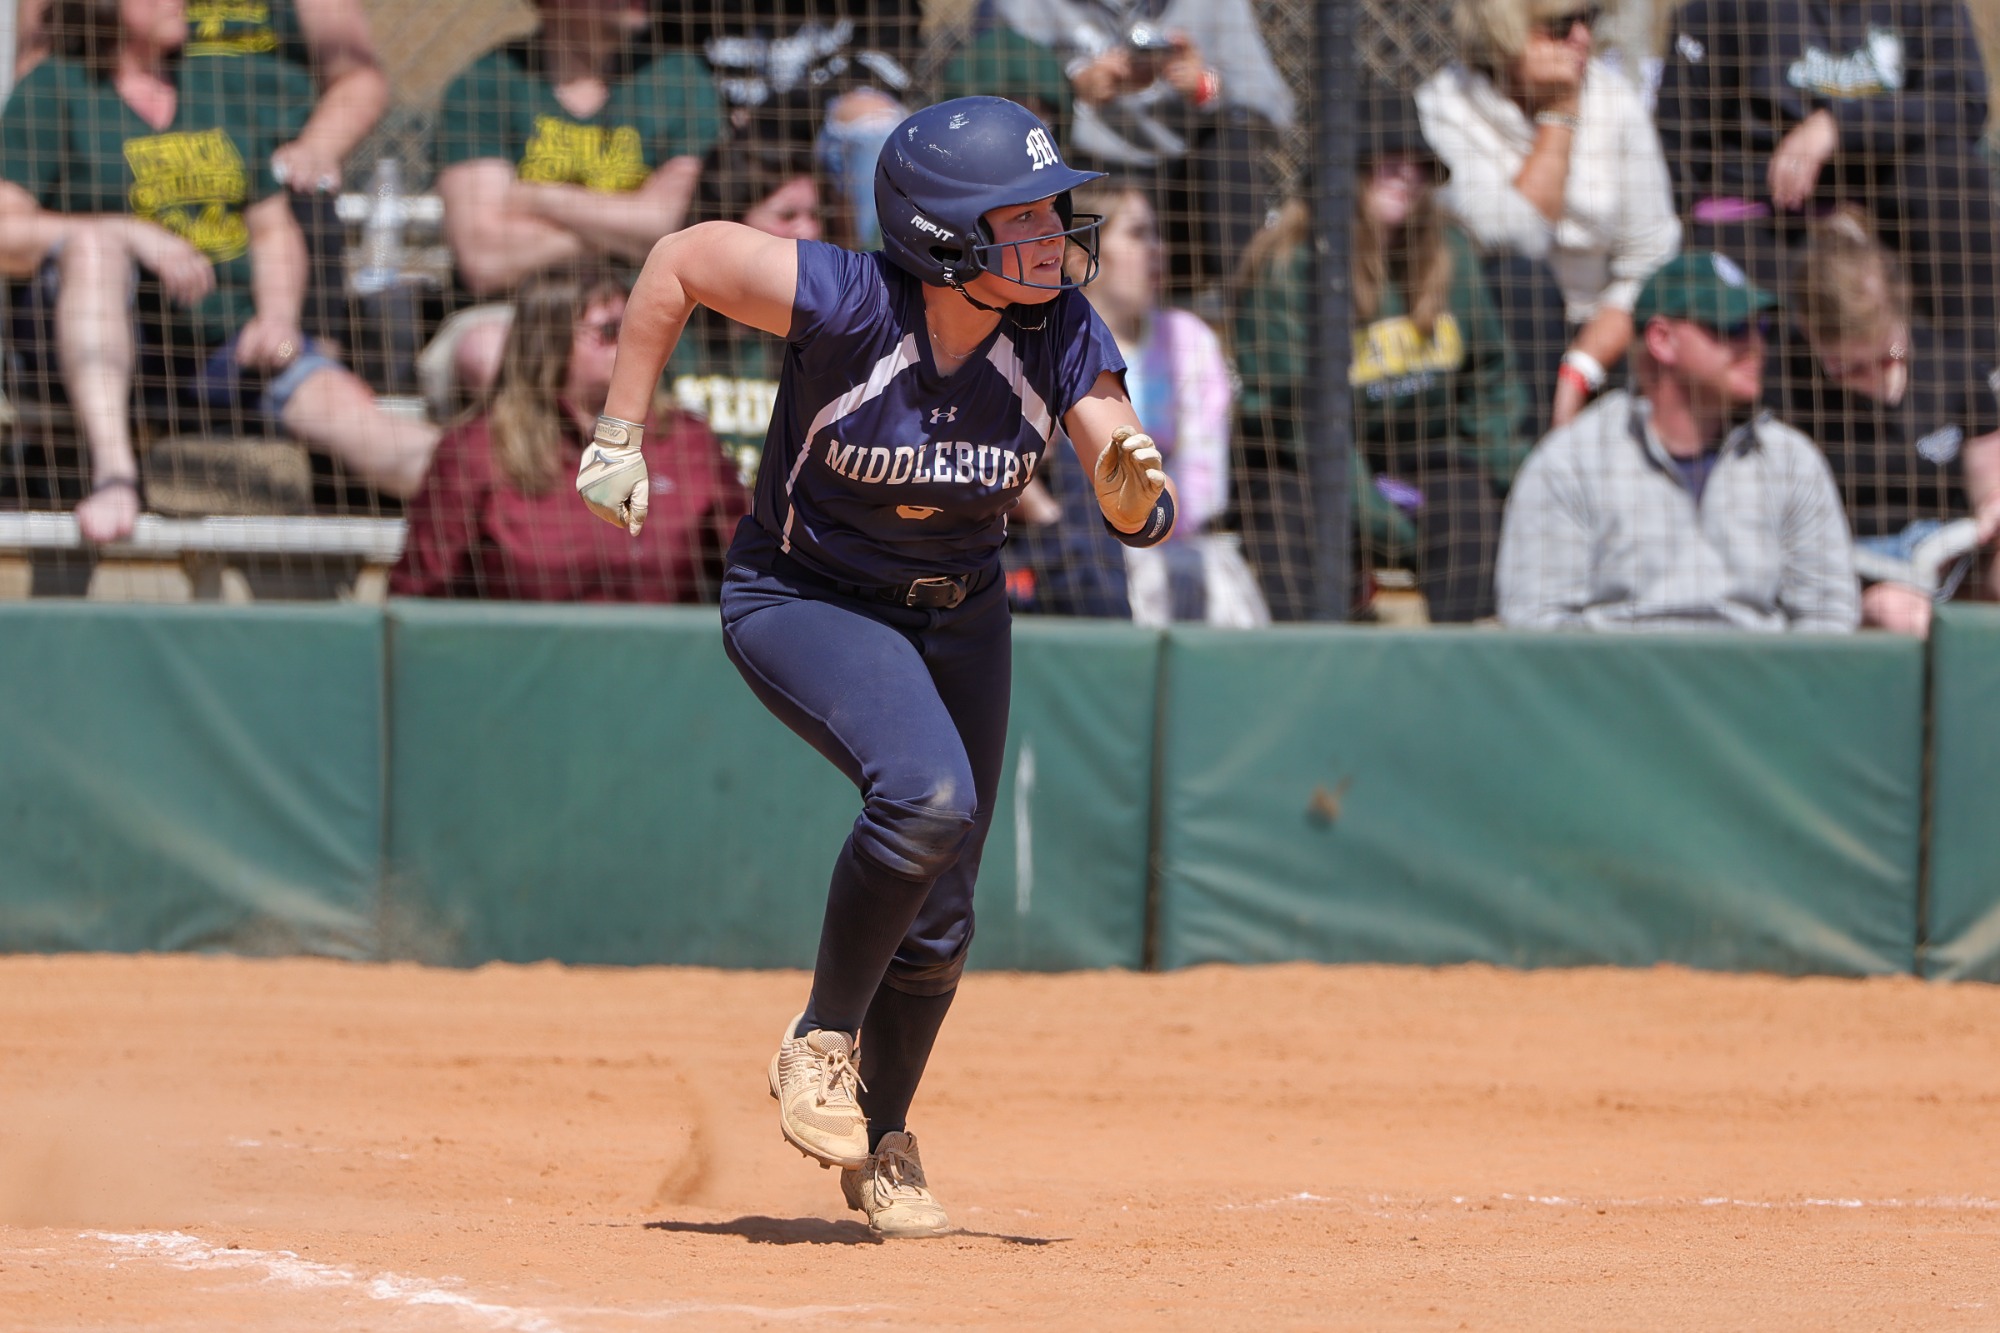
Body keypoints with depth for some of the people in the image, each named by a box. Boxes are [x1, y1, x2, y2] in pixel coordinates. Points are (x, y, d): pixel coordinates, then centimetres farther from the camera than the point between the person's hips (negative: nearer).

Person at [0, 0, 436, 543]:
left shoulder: (224, 90, 17)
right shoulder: (53, 92, 1)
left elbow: (274, 231, 18)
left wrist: (277, 318, -4)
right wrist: (135, 234, -23)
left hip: (227, 339, 4)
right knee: (95, 243, -38)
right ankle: (112, 472, -50)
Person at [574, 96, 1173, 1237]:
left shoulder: (1061, 335, -19)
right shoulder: (846, 303, -29)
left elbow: (1141, 519, -20)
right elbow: (683, 259, -15)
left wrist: (1132, 481, -44)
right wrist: (619, 438, -11)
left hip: (957, 614, 5)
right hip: (803, 598, -5)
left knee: (938, 924, 8)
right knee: (927, 793, -32)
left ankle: (881, 1140, 33)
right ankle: (822, 1042, -10)